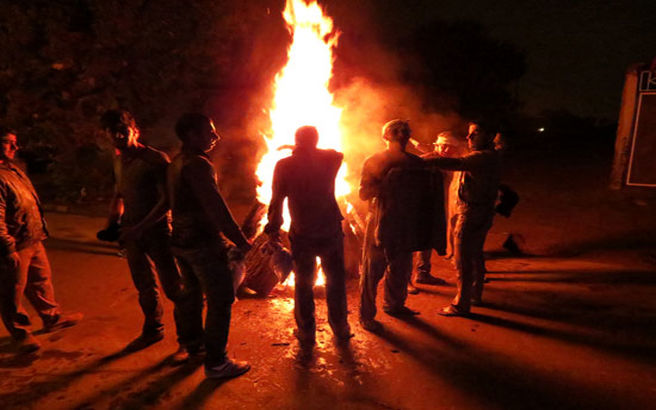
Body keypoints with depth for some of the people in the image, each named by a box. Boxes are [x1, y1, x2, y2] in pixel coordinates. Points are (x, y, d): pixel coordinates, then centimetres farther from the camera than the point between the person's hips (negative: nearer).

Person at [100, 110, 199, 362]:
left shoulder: (156, 159, -12)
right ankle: (152, 331, 39)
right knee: (144, 286, 20)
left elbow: (166, 200, -17)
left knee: (173, 287, -3)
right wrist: (112, 222, 9)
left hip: (156, 230, -7)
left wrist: (140, 228, -22)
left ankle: (189, 341, 10)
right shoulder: (118, 161, 11)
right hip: (131, 233, 7)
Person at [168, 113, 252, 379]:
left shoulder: (176, 164, 11)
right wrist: (240, 240, -20)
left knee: (194, 295, 22)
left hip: (181, 241, 10)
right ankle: (216, 363, 5)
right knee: (220, 300, -1)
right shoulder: (198, 164, -19)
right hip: (203, 243, -10)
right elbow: (215, 207, -24)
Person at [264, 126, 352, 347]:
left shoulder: (284, 165, -8)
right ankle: (340, 327, 27)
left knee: (303, 284, 13)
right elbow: (339, 154, 21)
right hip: (331, 231, 1)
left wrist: (273, 227, 4)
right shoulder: (330, 159, -3)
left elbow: (277, 200, -7)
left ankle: (306, 332, 22)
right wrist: (311, 150, 19)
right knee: (336, 280, 16)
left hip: (301, 235, -1)